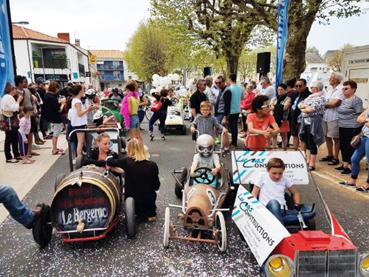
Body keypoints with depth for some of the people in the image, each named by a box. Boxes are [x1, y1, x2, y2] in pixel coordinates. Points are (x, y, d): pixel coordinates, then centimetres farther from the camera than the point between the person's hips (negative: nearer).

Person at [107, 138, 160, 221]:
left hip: (131, 201, 1)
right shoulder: (152, 165, -15)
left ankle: (141, 213, 24)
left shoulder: (126, 162, -15)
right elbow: (156, 187, -5)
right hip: (148, 201, 0)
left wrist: (108, 158, 25)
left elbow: (109, 162, 3)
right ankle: (150, 213, 30)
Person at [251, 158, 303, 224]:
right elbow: (254, 194, 7)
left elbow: (295, 192, 30)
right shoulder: (263, 177, 10)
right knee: (273, 202, -41)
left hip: (282, 211, 4)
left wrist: (298, 205, 11)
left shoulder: (284, 180, 18)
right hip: (266, 209, -4)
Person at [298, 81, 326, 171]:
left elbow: (312, 109, -20)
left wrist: (303, 109, -2)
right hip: (305, 122, 8)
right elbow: (300, 105, 10)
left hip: (313, 123, -8)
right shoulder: (310, 97, 16)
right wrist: (305, 105, -10)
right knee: (307, 142, 13)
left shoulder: (320, 98, -10)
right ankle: (308, 161, 22)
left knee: (312, 143, -4)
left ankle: (312, 164, 3)